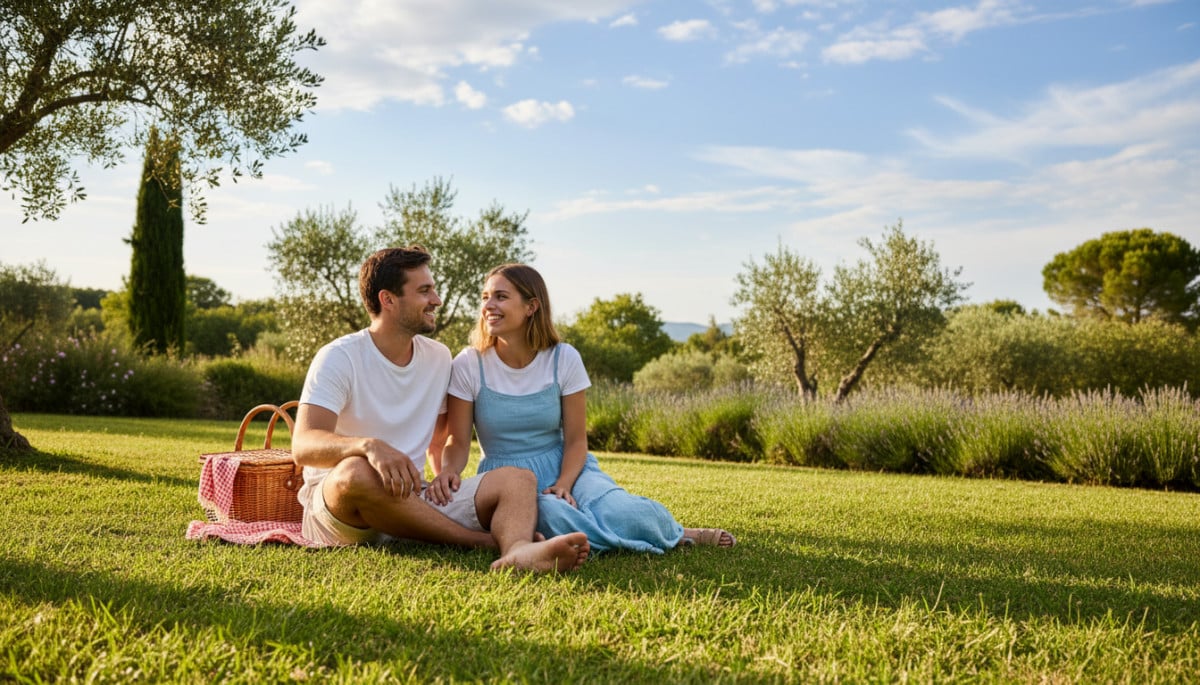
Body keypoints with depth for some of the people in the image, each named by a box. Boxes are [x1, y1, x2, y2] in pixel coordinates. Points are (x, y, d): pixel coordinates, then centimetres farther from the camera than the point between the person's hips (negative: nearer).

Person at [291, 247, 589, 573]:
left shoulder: (439, 358, 11)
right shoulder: (339, 358, -8)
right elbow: (304, 446, -22)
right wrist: (369, 445, -41)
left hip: (413, 502, 5)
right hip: (333, 504, -5)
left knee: (517, 479, -17)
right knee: (357, 472, -39)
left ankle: (517, 552, -53)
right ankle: (488, 540, -25)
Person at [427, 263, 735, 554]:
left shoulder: (564, 359, -6)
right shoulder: (468, 364, -7)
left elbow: (575, 440, -3)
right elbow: (458, 441, -5)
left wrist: (563, 485, -23)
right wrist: (448, 471, -29)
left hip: (563, 467, 1)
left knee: (616, 512, -31)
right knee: (552, 517, -37)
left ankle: (674, 533, 0)